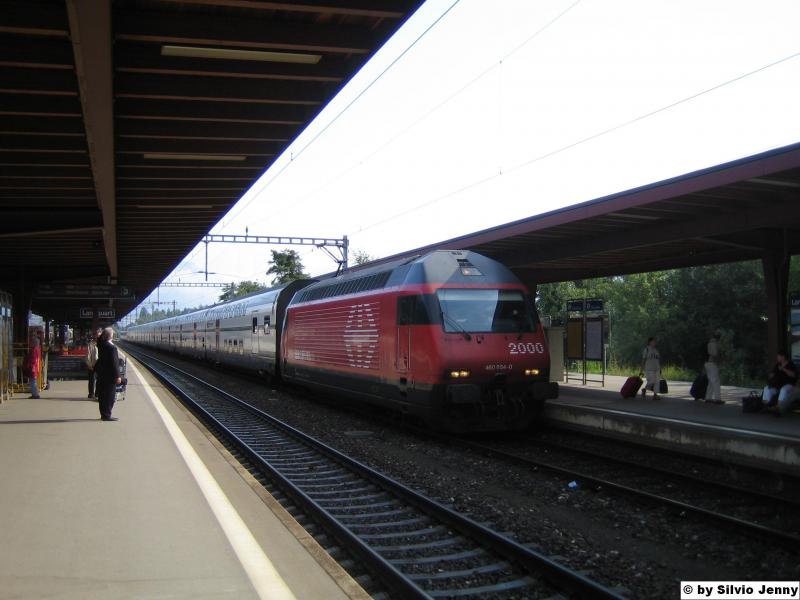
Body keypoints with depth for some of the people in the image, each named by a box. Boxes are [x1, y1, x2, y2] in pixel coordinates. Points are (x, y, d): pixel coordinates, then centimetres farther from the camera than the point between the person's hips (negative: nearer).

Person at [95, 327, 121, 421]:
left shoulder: (101, 344, 1)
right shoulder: (112, 347, -21)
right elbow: (114, 363, -20)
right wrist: (117, 376, -16)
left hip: (101, 374, 9)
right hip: (110, 375, -9)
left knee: (102, 395, 14)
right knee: (110, 396, -1)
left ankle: (103, 414, 23)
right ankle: (107, 415, 2)